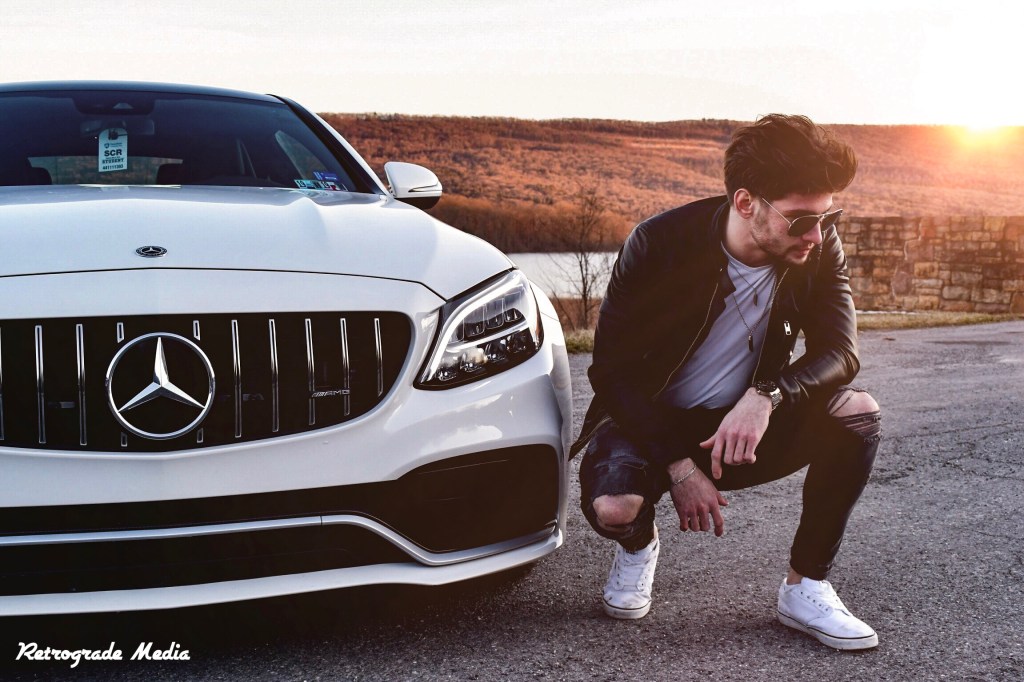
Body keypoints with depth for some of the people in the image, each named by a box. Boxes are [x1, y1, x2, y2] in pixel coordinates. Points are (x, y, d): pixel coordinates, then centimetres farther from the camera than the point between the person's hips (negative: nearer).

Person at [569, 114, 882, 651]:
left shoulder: (819, 249, -10)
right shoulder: (658, 244, -21)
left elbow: (839, 352, -14)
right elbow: (612, 371, -17)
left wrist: (767, 395, -36)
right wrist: (679, 465, -24)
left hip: (745, 429, 4)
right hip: (652, 423, -3)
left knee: (857, 413, -21)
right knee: (614, 507, -35)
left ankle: (805, 588, -7)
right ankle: (638, 546, 7)